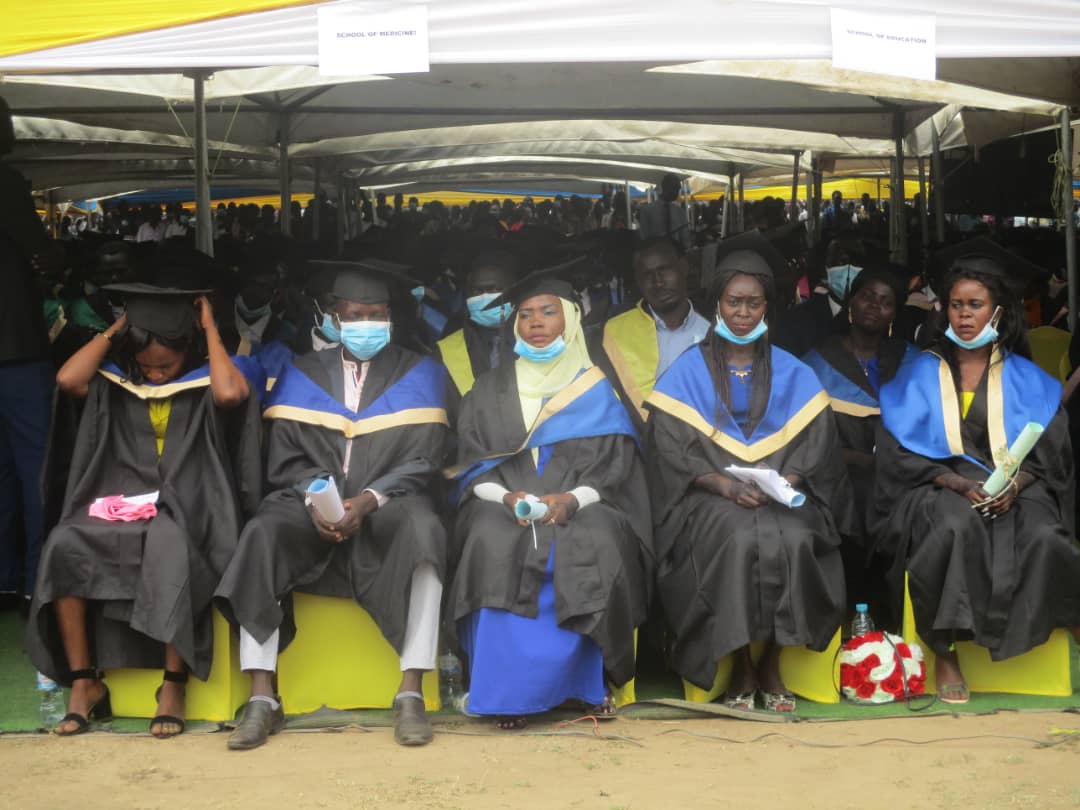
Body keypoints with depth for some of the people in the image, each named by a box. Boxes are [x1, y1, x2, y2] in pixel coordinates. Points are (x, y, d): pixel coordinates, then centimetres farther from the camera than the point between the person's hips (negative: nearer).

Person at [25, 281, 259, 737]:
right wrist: (116, 329, 4)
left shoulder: (207, 378, 2)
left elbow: (231, 393, -22)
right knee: (63, 545, -26)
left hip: (185, 509, -4)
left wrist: (210, 328, -8)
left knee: (168, 547, -38)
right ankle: (84, 682, -17)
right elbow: (68, 380, -6)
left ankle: (174, 683, -26)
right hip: (121, 503, 4)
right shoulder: (118, 379, 12)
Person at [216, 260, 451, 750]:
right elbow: (284, 461, 8)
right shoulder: (301, 375, 14)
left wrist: (367, 500, -17)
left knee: (423, 529, -35)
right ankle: (262, 699, -29)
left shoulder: (419, 375, 9)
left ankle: (411, 694, -34)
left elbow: (423, 460, -1)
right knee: (262, 534, -30)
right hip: (311, 503, 2)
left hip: (387, 506, -1)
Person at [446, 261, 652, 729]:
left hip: (583, 506, -1)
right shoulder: (490, 390, 17)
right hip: (504, 504, 1)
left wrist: (572, 500, -17)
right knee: (494, 544, -34)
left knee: (596, 545, -35)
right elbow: (475, 468, 9)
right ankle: (508, 688, -29)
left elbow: (615, 466, 3)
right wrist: (507, 497, -14)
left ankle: (592, 681, -22)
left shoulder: (598, 391, 13)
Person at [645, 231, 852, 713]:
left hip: (782, 493, 1)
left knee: (791, 540, -32)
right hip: (711, 496, -1)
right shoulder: (688, 372, 11)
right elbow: (673, 447, 0)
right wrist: (725, 485, -16)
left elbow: (813, 442, 8)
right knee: (740, 540, -34)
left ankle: (772, 666, -18)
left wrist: (784, 482, -14)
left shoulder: (792, 374, 18)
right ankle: (740, 670, -21)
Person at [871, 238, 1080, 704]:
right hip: (940, 490, -1)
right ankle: (944, 650, -27)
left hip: (1018, 488, 1)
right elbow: (903, 454, 2)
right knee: (957, 527, -37)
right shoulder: (921, 375, 10)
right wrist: (959, 483, -14)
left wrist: (1015, 484, -15)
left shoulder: (1026, 379, 13)